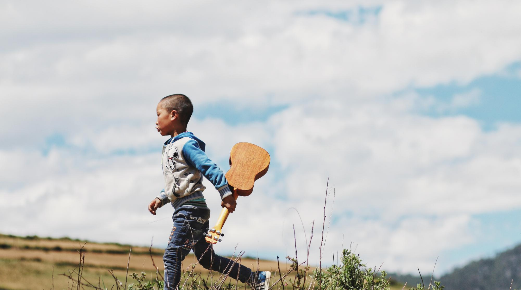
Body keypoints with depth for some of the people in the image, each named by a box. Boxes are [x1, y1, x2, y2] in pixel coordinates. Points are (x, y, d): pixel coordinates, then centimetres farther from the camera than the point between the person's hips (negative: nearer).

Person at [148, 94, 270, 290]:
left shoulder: (186, 145, -13)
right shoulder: (171, 147, 18)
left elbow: (209, 168, -20)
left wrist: (225, 193, -24)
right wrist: (161, 199, 17)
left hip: (190, 210, -10)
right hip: (193, 212, 10)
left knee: (172, 255, -12)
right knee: (207, 259, 12)